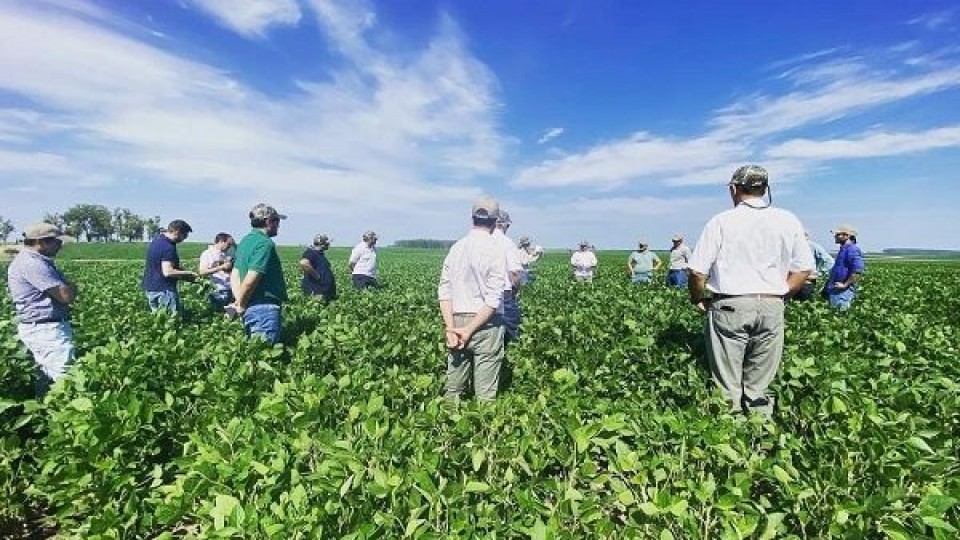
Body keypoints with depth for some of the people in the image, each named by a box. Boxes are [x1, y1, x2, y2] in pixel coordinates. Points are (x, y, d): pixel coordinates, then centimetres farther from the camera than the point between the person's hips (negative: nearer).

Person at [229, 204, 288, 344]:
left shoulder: (245, 241, 15)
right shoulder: (265, 244, -15)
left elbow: (234, 275, 15)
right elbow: (250, 280, -22)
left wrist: (239, 301, 4)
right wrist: (241, 305, -7)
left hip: (250, 309, 10)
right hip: (265, 308, -10)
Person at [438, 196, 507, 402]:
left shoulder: (456, 247, 6)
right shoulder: (494, 249, -8)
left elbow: (444, 291, 2)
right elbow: (493, 299, -15)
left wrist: (450, 328, -3)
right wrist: (470, 330, -10)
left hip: (457, 321, 5)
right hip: (485, 323, -5)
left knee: (453, 388, 12)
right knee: (485, 393, 4)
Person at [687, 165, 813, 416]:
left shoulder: (721, 222, -4)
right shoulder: (789, 221, 8)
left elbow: (697, 272, -7)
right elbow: (803, 270, 9)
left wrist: (697, 299, 9)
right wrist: (779, 294, 18)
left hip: (730, 307, -3)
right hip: (772, 308, 4)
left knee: (727, 387, 4)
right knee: (759, 388, 11)